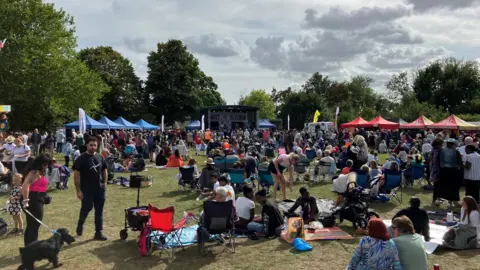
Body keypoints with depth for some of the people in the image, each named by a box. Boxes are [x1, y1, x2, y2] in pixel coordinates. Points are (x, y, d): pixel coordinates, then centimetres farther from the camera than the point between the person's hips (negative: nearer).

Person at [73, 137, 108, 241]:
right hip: (86, 189, -4)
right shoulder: (81, 159, -7)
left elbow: (104, 170, 17)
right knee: (86, 208, 3)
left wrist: (105, 183, 5)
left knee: (99, 211, 6)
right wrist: (78, 190, -12)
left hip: (100, 189, 4)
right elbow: (76, 175, -9)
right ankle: (80, 224, 35)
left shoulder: (100, 157, 6)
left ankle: (98, 233, 14)